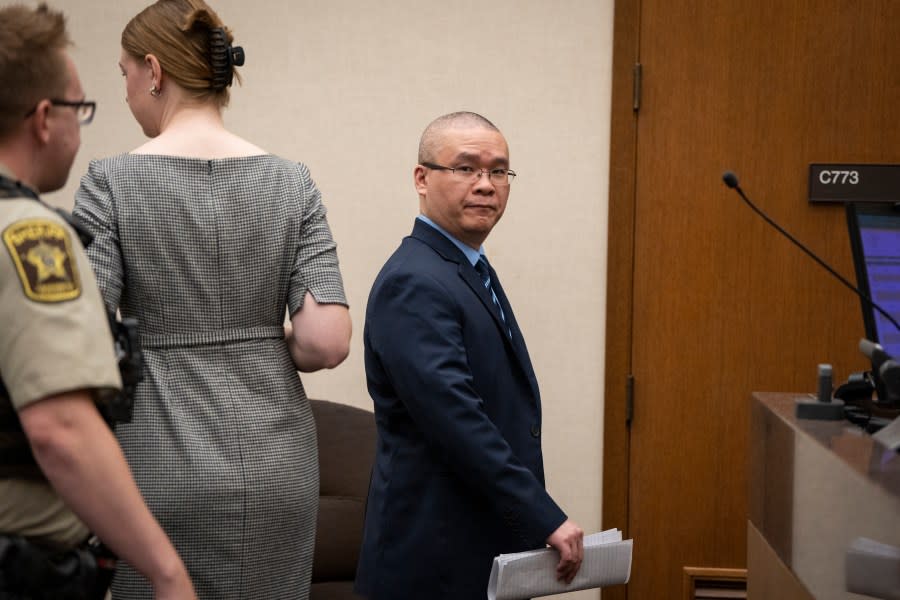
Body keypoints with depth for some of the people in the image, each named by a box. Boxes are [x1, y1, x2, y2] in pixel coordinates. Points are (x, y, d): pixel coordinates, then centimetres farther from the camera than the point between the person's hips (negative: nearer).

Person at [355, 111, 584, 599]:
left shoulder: (469, 270, 13)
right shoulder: (414, 284, -18)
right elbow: (456, 421, -25)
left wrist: (537, 519, 16)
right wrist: (545, 520, -23)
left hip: (485, 550, 9)